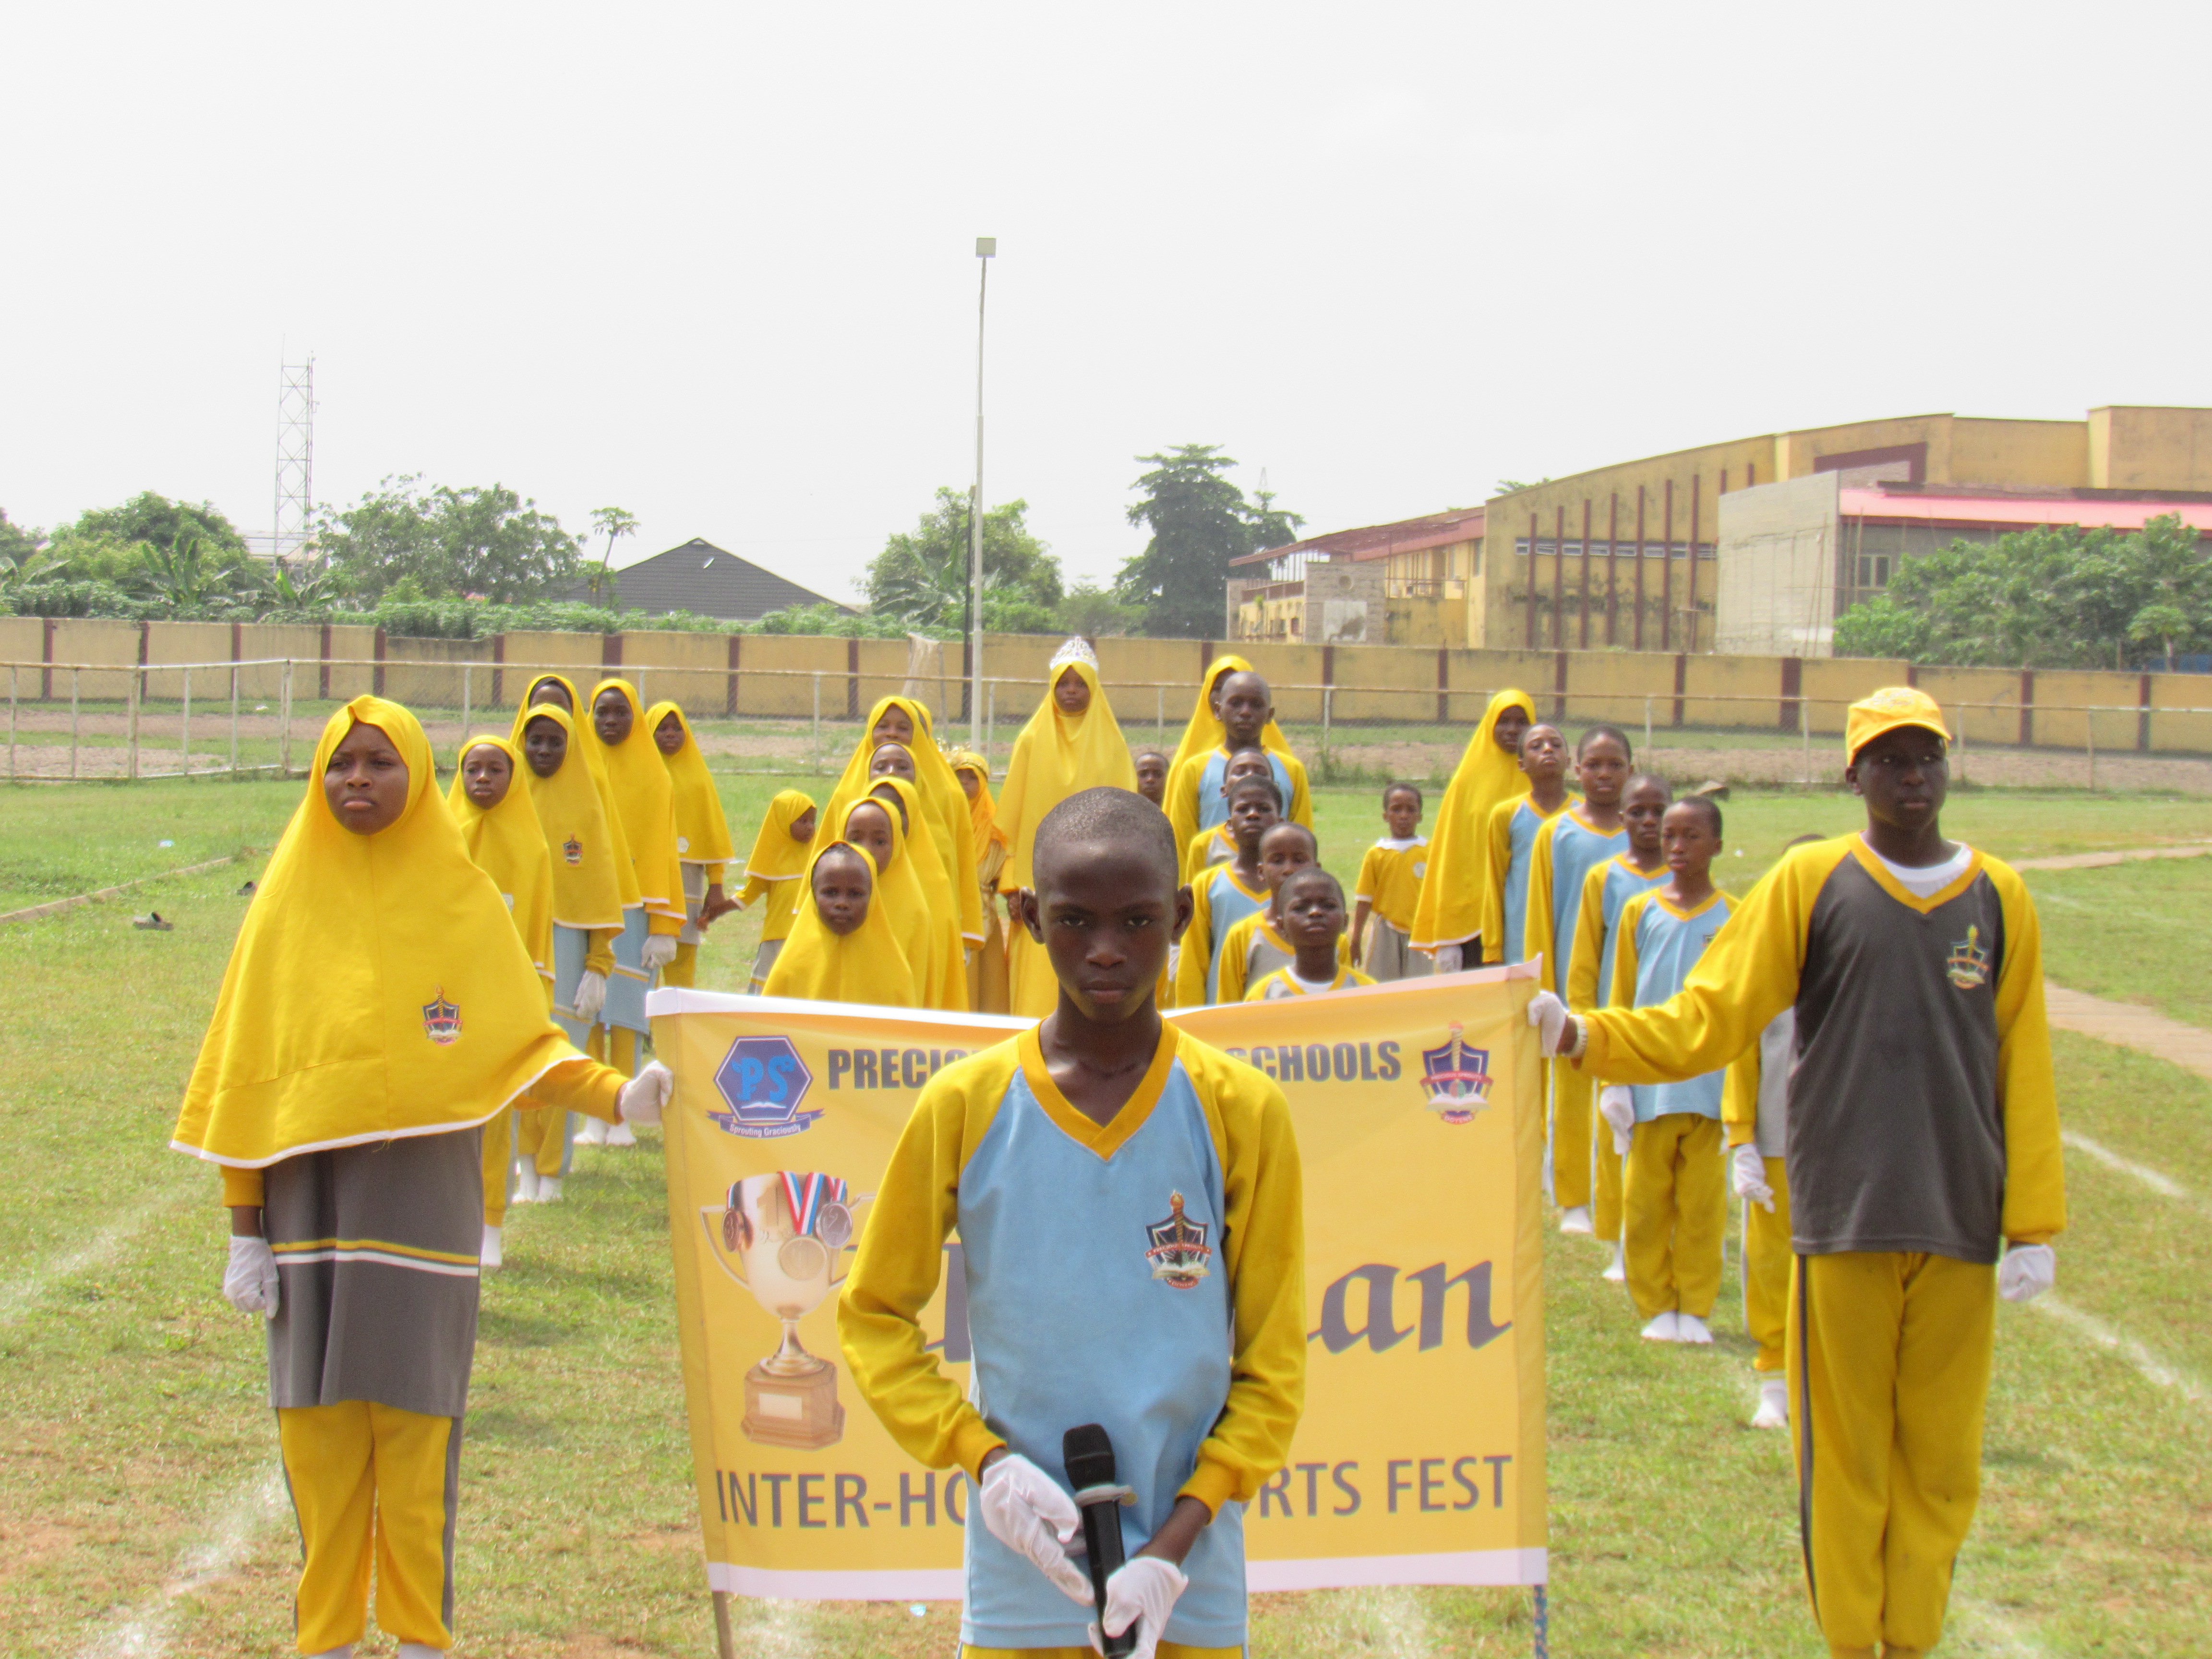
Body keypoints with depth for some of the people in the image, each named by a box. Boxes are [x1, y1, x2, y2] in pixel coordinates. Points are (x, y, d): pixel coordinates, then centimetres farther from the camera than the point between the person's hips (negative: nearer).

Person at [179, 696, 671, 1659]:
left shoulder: (462, 900, 2)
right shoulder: (288, 904, 5)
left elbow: (525, 1042, 3)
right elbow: (243, 1073, 6)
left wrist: (615, 1095, -16)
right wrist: (244, 1227, 2)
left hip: (424, 1196, -1)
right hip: (309, 1200, 1)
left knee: (416, 1423, -1)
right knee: (317, 1429, 5)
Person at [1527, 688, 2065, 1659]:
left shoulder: (1999, 899, 7)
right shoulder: (1809, 882, 2)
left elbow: (2024, 1075, 7)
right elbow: (1705, 1020, 0)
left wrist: (2034, 1227, 4)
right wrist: (1583, 1037, -14)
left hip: (1963, 1224, 1)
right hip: (1844, 1216, -1)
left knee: (1941, 1458, 5)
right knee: (1843, 1452, 2)